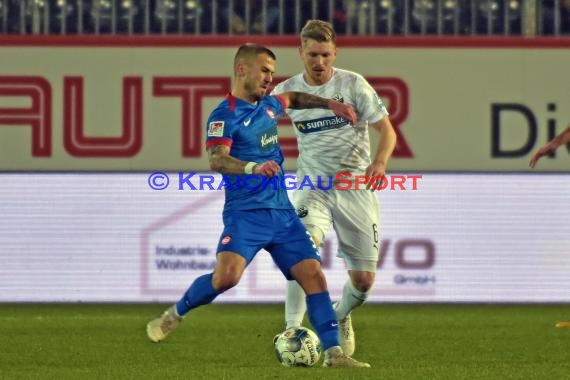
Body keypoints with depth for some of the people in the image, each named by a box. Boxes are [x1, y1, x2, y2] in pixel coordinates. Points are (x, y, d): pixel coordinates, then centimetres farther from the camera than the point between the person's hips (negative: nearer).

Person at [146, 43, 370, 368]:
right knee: (227, 275, -27)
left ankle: (333, 353, -5)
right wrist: (253, 167, -41)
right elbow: (217, 160, -25)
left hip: (282, 212, 7)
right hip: (245, 212, -7)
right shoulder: (225, 115, -9)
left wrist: (330, 104, 28)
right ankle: (175, 314, -1)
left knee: (313, 275, -6)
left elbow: (294, 99, 39)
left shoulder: (268, 105, 14)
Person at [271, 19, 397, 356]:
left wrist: (379, 163, -26)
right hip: (313, 188, 0)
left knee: (364, 280, 0)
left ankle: (342, 317, 35)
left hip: (355, 187, 0)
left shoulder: (353, 84, -6)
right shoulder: (287, 91, 0)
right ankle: (291, 330, -23)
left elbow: (387, 129, -6)